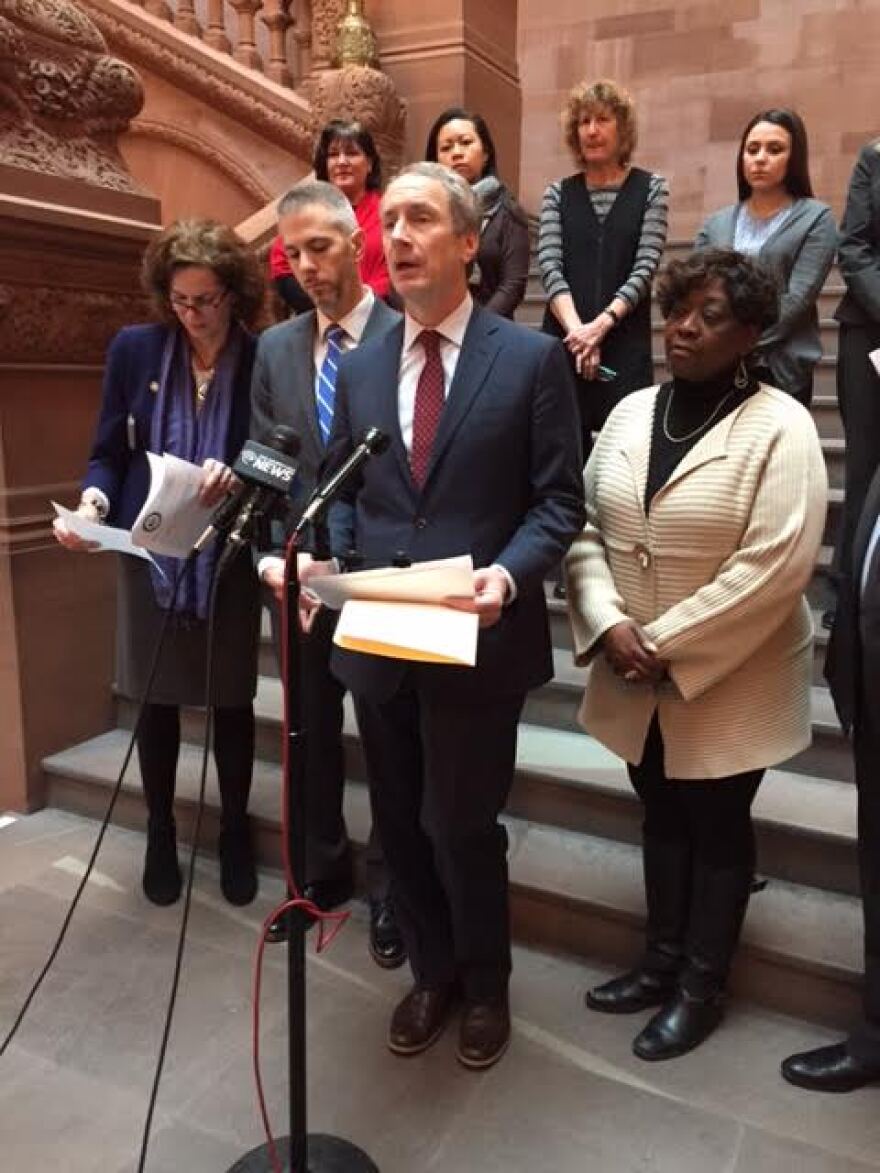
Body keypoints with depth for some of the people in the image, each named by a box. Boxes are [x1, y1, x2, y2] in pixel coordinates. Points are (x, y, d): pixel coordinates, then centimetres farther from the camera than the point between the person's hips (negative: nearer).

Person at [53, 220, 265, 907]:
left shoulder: (265, 360, -8)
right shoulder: (135, 349, -2)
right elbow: (108, 453, 1)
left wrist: (238, 476, -26)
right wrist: (93, 502, -19)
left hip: (229, 558, -1)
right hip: (150, 552, 2)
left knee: (232, 701, 10)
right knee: (156, 700, 12)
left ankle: (235, 831, 31)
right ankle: (161, 832, 33)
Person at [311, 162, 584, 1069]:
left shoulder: (531, 357, -4)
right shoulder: (359, 366, 9)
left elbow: (558, 501, -6)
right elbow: (342, 493, 13)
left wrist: (506, 574, -22)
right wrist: (326, 559, -7)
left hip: (477, 638, -4)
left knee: (460, 822, 6)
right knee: (401, 822, 16)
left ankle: (484, 984, 35)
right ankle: (432, 972, 41)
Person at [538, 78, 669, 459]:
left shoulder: (650, 188, 7)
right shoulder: (558, 193, 11)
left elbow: (645, 267, -3)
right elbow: (550, 267, -1)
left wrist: (601, 323, -17)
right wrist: (576, 329, -16)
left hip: (626, 346, -1)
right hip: (563, 342, 1)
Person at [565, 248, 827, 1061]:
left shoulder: (779, 427, -13)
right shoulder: (631, 413, 4)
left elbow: (775, 567, -20)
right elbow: (586, 529, 1)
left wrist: (665, 645, -19)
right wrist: (609, 626, -14)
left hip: (729, 680, -5)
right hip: (637, 678, 5)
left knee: (717, 826, 13)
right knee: (661, 815, 19)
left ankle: (703, 984, 33)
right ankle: (663, 961, 39)